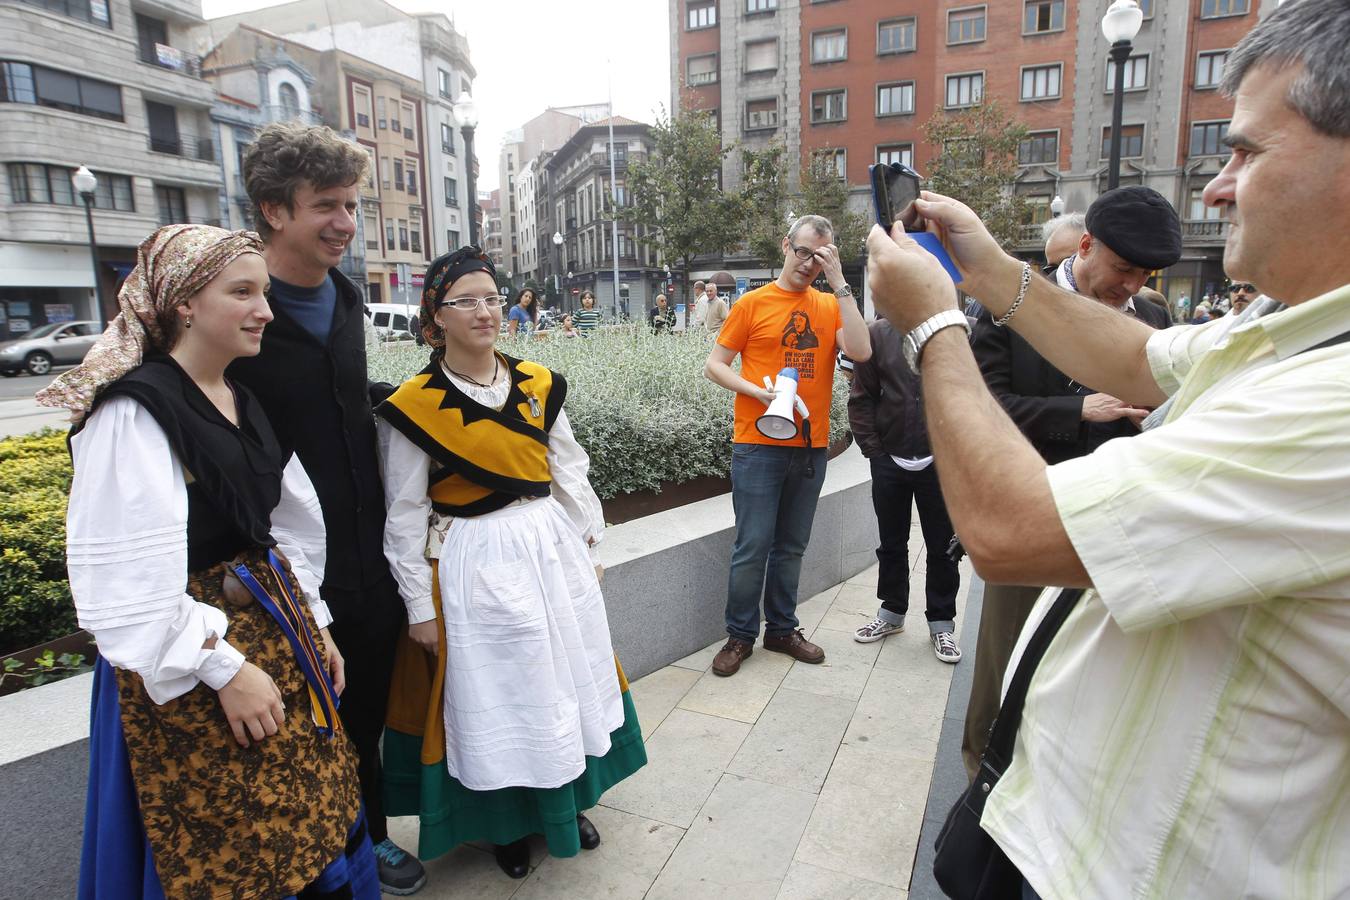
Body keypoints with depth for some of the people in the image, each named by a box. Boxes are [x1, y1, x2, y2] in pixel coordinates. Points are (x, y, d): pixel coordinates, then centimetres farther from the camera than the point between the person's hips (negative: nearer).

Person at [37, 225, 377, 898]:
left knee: (303, 817, 20)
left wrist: (314, 626, 12)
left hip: (277, 626, 8)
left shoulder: (242, 402, 7)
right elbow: (128, 579, -22)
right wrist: (224, 668, -18)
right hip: (191, 667, -7)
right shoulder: (132, 412, -19)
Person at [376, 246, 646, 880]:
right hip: (473, 566, -4)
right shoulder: (414, 405, -9)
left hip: (554, 549, 4)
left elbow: (570, 473, 7)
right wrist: (420, 607, -4)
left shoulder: (538, 385, 1)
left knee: (564, 681, 17)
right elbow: (406, 516, -6)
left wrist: (590, 548, 7)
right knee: (490, 697, 11)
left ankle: (566, 801, 42)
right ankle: (507, 820, 37)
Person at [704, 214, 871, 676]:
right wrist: (759, 392, -15)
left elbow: (860, 351, -10)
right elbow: (714, 366, 1)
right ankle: (740, 635, 16)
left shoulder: (830, 305, 8)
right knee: (753, 546, 0)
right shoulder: (753, 303, 0)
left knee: (791, 546, 14)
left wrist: (839, 283, -9)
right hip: (759, 445, -3)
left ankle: (782, 629, 29)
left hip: (811, 446, 4)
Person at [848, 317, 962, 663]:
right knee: (891, 544, 16)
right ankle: (892, 611, 34)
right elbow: (861, 397, 1)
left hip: (939, 462, -2)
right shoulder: (878, 333, -2)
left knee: (942, 547, 10)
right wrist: (872, 449, -3)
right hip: (889, 460, 2)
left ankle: (942, 622, 27)